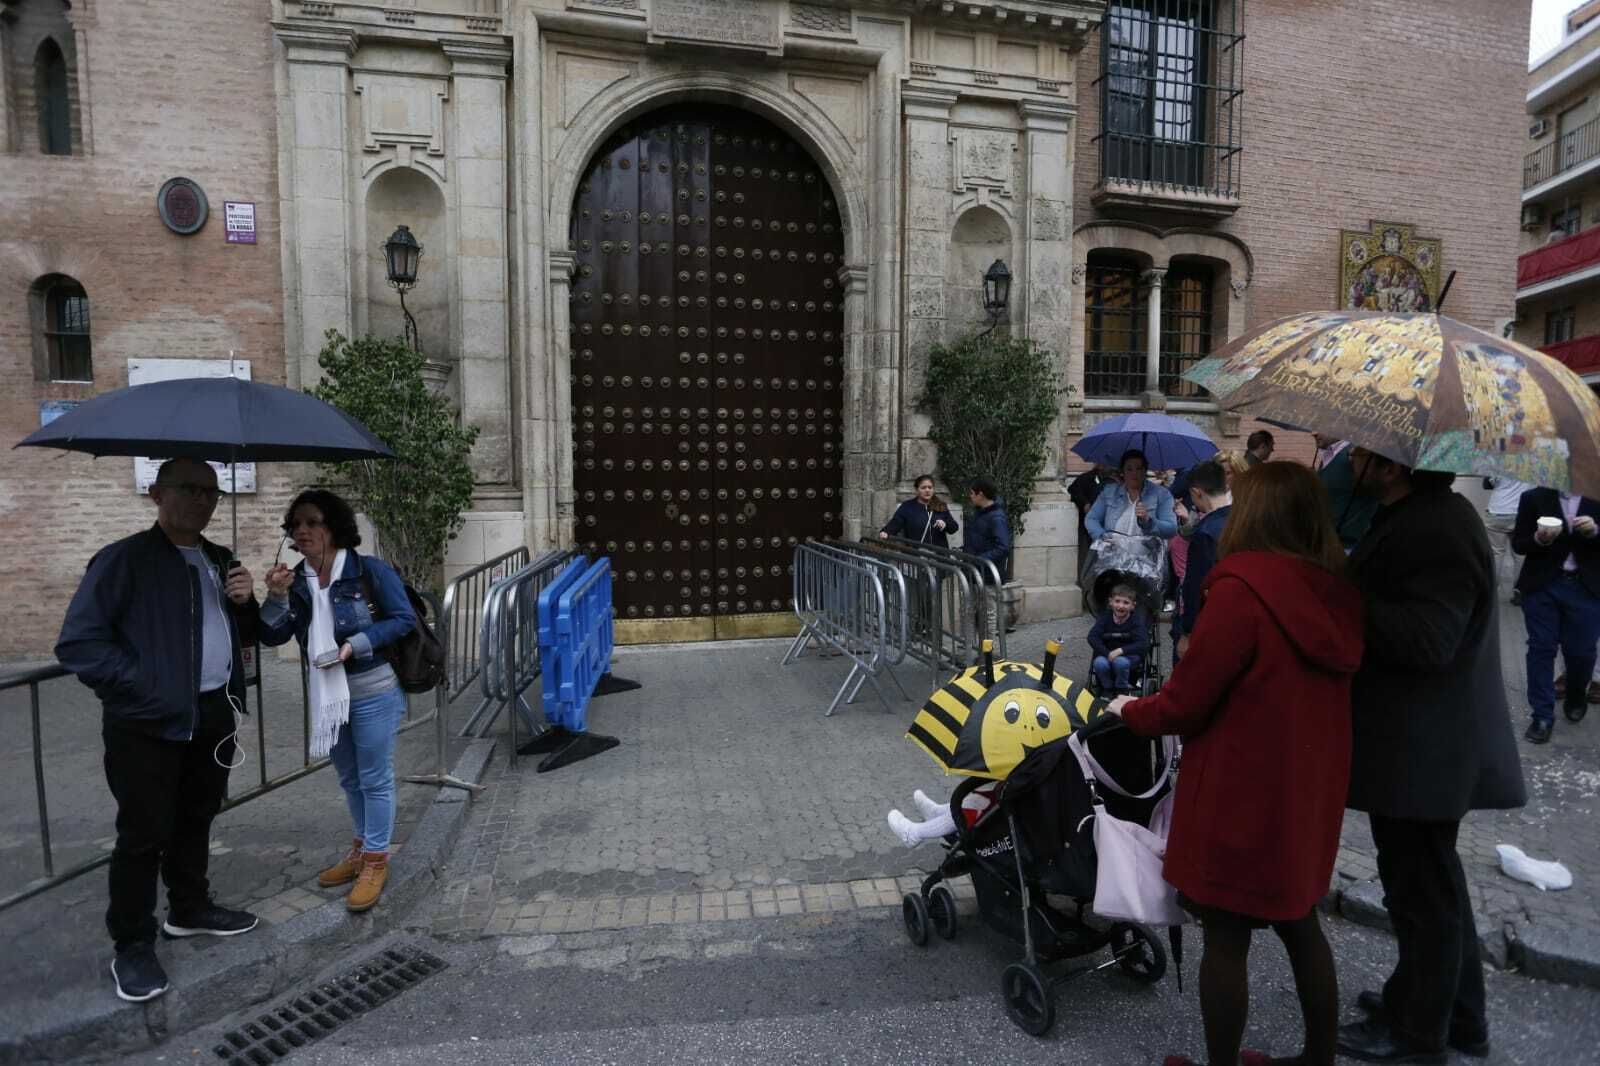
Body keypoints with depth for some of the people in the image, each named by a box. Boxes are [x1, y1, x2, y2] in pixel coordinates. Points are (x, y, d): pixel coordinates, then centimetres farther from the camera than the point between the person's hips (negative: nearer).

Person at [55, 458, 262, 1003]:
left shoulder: (220, 561, 11)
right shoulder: (124, 559, -10)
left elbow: (244, 635, 17)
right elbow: (77, 642, -14)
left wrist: (245, 603, -4)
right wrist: (140, 685, -17)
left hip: (213, 718, 6)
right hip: (148, 725, -6)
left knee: (196, 820, 19)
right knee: (143, 834, 3)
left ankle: (189, 909, 37)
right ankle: (132, 947, 19)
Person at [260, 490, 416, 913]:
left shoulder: (370, 571, -15)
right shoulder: (296, 580, 1)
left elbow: (404, 619, -14)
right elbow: (272, 636, -2)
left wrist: (356, 644, -23)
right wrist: (276, 596, -18)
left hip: (372, 693, -6)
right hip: (327, 695, 6)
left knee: (375, 779, 5)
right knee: (349, 779, 21)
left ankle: (376, 861, 20)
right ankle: (361, 849, 39)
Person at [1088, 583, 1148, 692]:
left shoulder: (1136, 620, -11)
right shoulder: (1105, 617, -6)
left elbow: (1143, 644, -21)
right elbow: (1092, 637, -14)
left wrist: (1121, 650, -32)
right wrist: (1108, 654, -26)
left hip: (1130, 656, -2)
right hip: (1107, 654, 2)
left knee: (1120, 662, -34)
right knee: (1099, 663, -29)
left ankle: (1122, 690, -6)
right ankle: (1108, 689, -1)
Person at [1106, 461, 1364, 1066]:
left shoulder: (1242, 590, -23)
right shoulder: (1335, 595, -1)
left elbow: (1184, 703, -19)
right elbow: (1291, 693, 9)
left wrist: (1129, 711, 1)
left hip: (1243, 796, -7)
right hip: (1308, 792, 7)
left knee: (1225, 937, 9)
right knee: (1300, 924, 23)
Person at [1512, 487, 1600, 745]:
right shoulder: (1533, 497, 0)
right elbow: (1518, 543, -1)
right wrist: (1539, 539, -20)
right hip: (1541, 586, -1)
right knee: (1541, 649, 1)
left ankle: (1576, 698, 36)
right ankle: (1542, 716, 8)